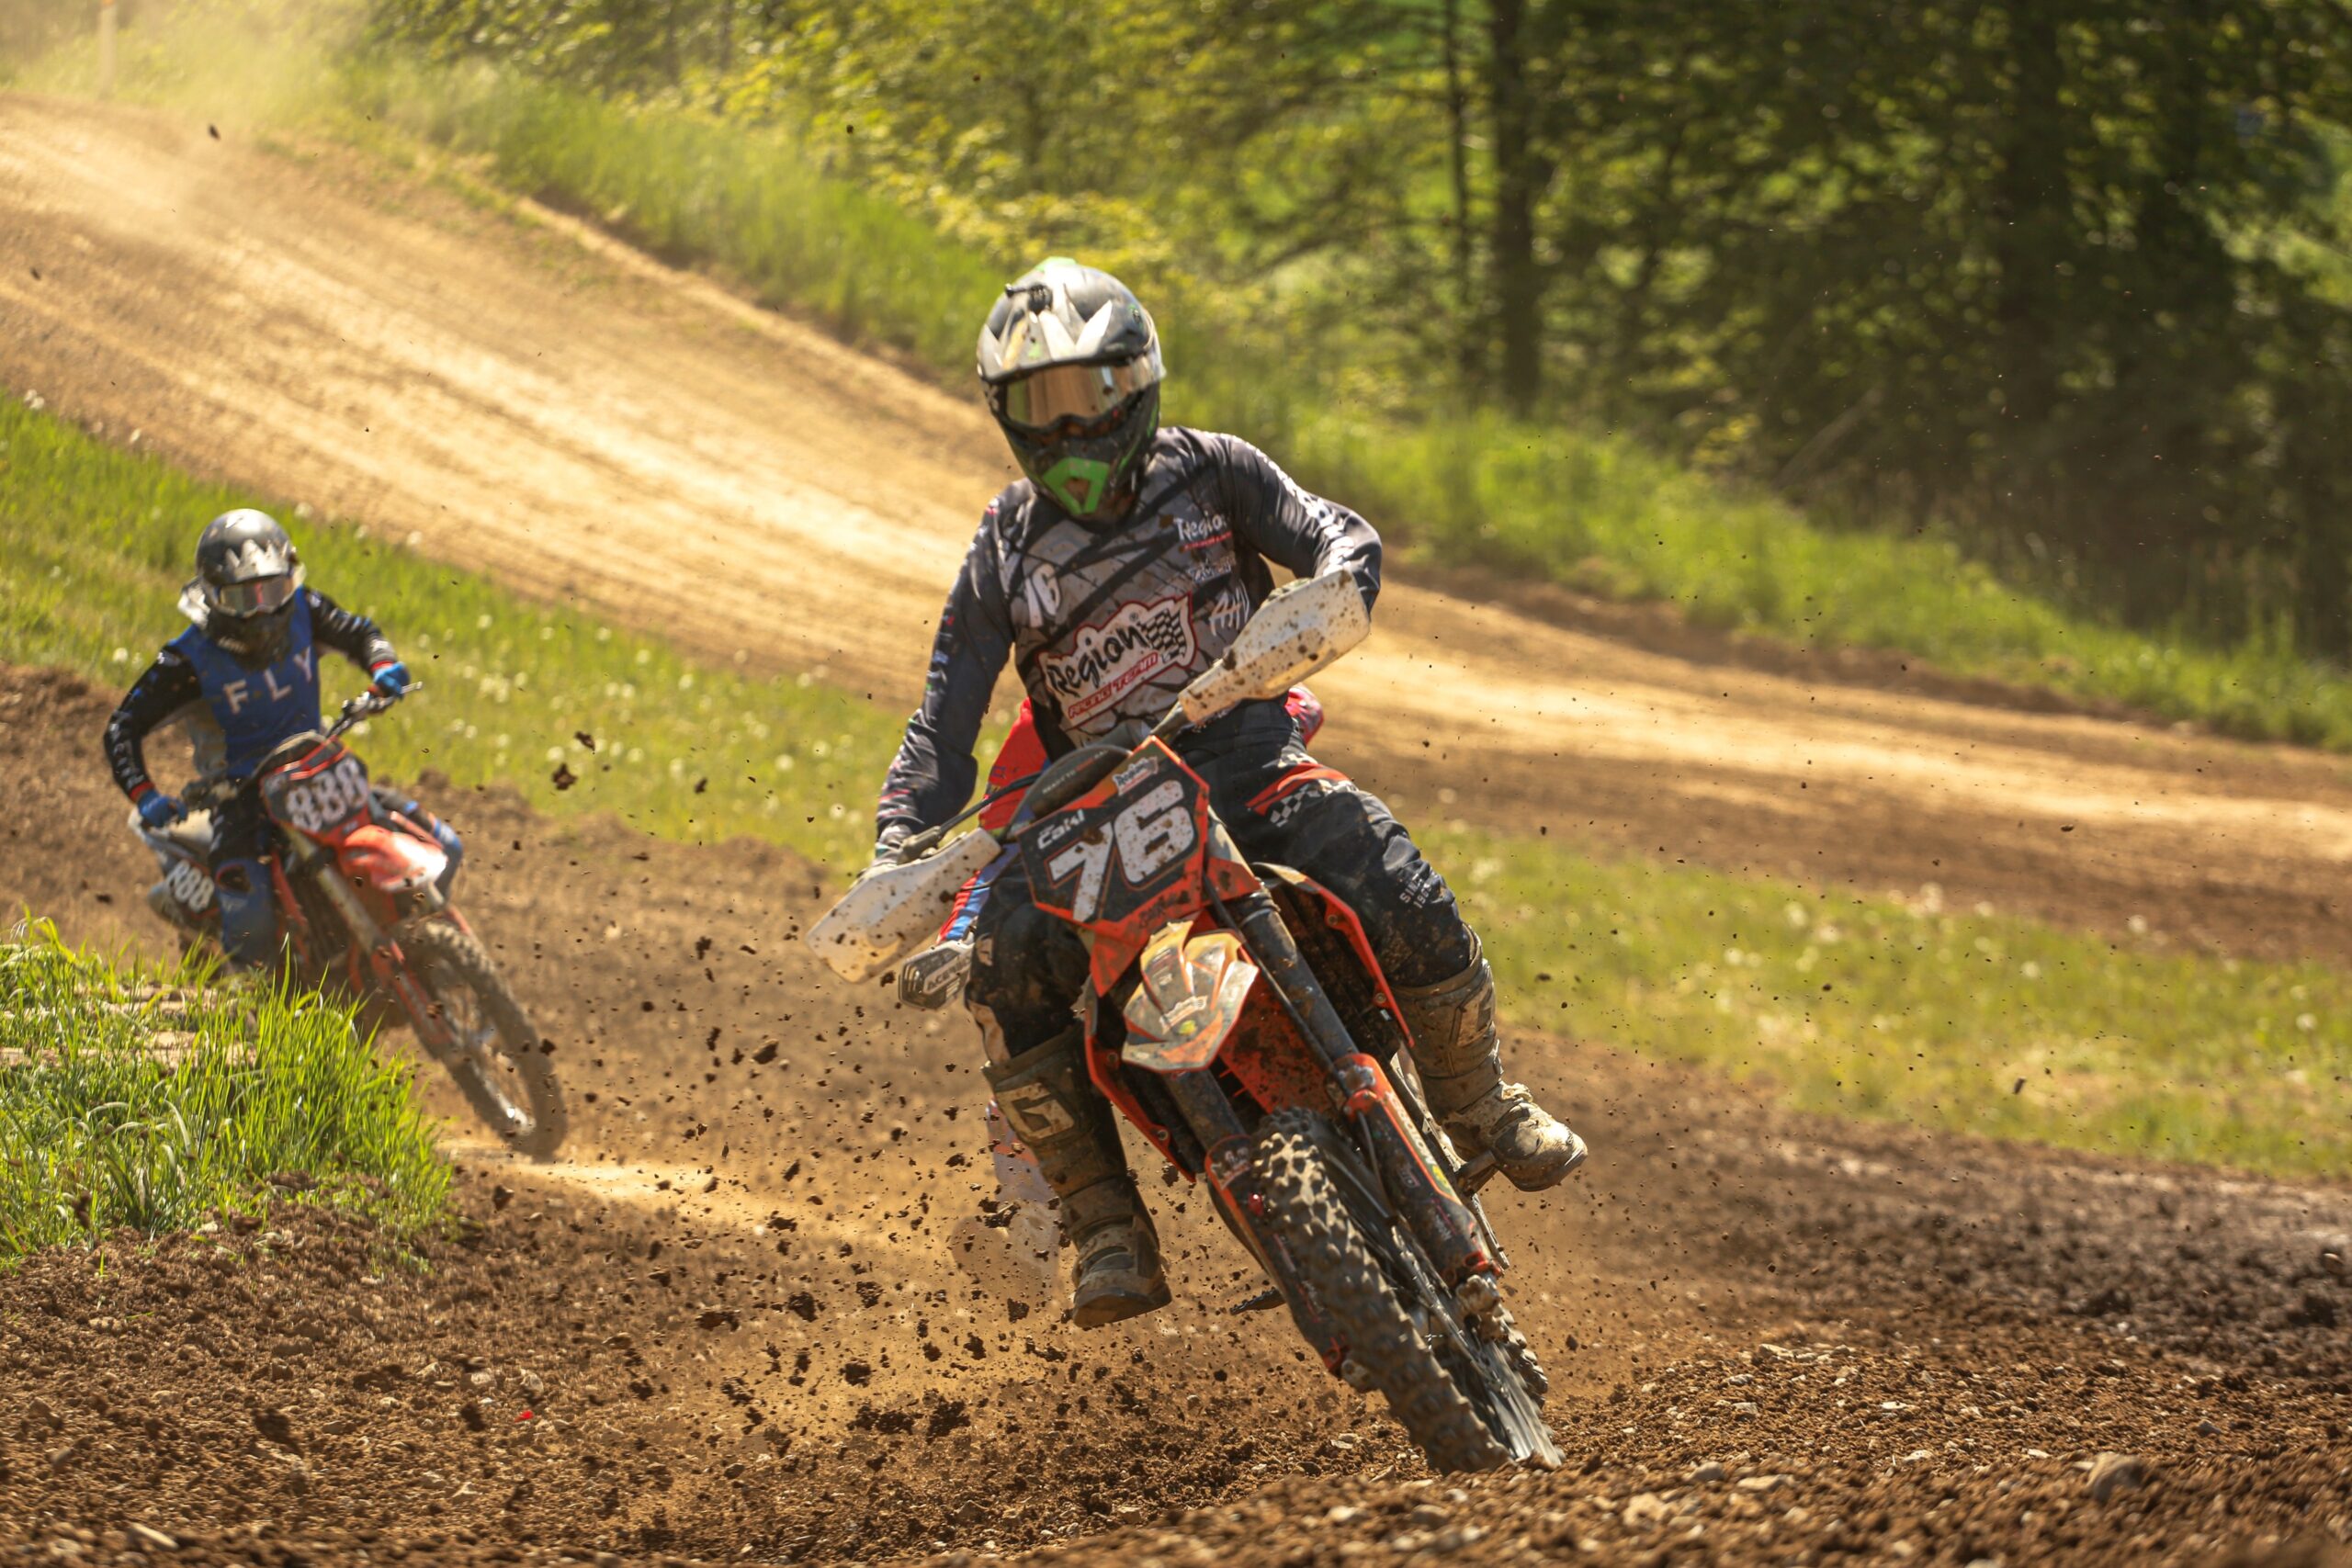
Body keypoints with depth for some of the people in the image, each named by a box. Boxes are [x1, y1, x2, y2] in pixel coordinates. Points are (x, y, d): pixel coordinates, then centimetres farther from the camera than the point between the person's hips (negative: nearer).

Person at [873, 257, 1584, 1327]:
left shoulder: (1205, 473, 7)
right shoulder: (1006, 550, 8)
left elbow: (1340, 537, -3)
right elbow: (943, 724, 4)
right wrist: (894, 860, -12)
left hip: (1253, 765, -1)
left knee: (1417, 922, -23)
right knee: (1004, 967, -28)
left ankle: (1476, 1105, 10)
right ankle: (1105, 1225, -16)